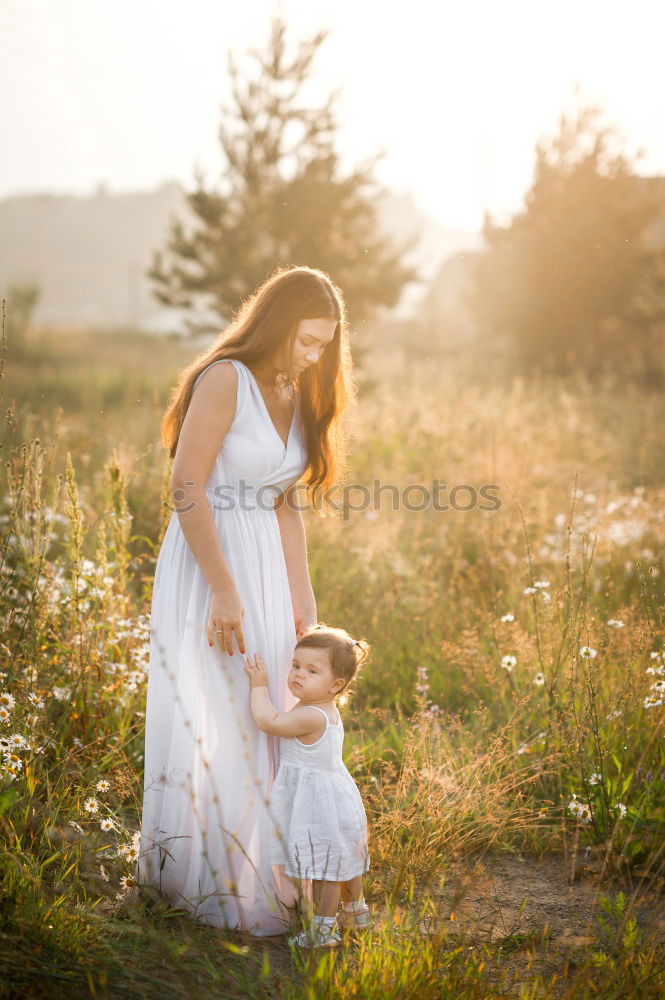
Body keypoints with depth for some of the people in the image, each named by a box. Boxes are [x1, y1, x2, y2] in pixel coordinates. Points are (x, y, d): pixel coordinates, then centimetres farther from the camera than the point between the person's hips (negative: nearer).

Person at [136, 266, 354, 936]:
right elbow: (187, 488, -20)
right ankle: (211, 884, 11)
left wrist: (301, 600, 10)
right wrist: (224, 591, -20)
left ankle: (259, 868, 27)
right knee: (211, 723, -2)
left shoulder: (297, 396, 10)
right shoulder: (226, 379, -15)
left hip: (265, 567, 8)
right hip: (208, 562, -8)